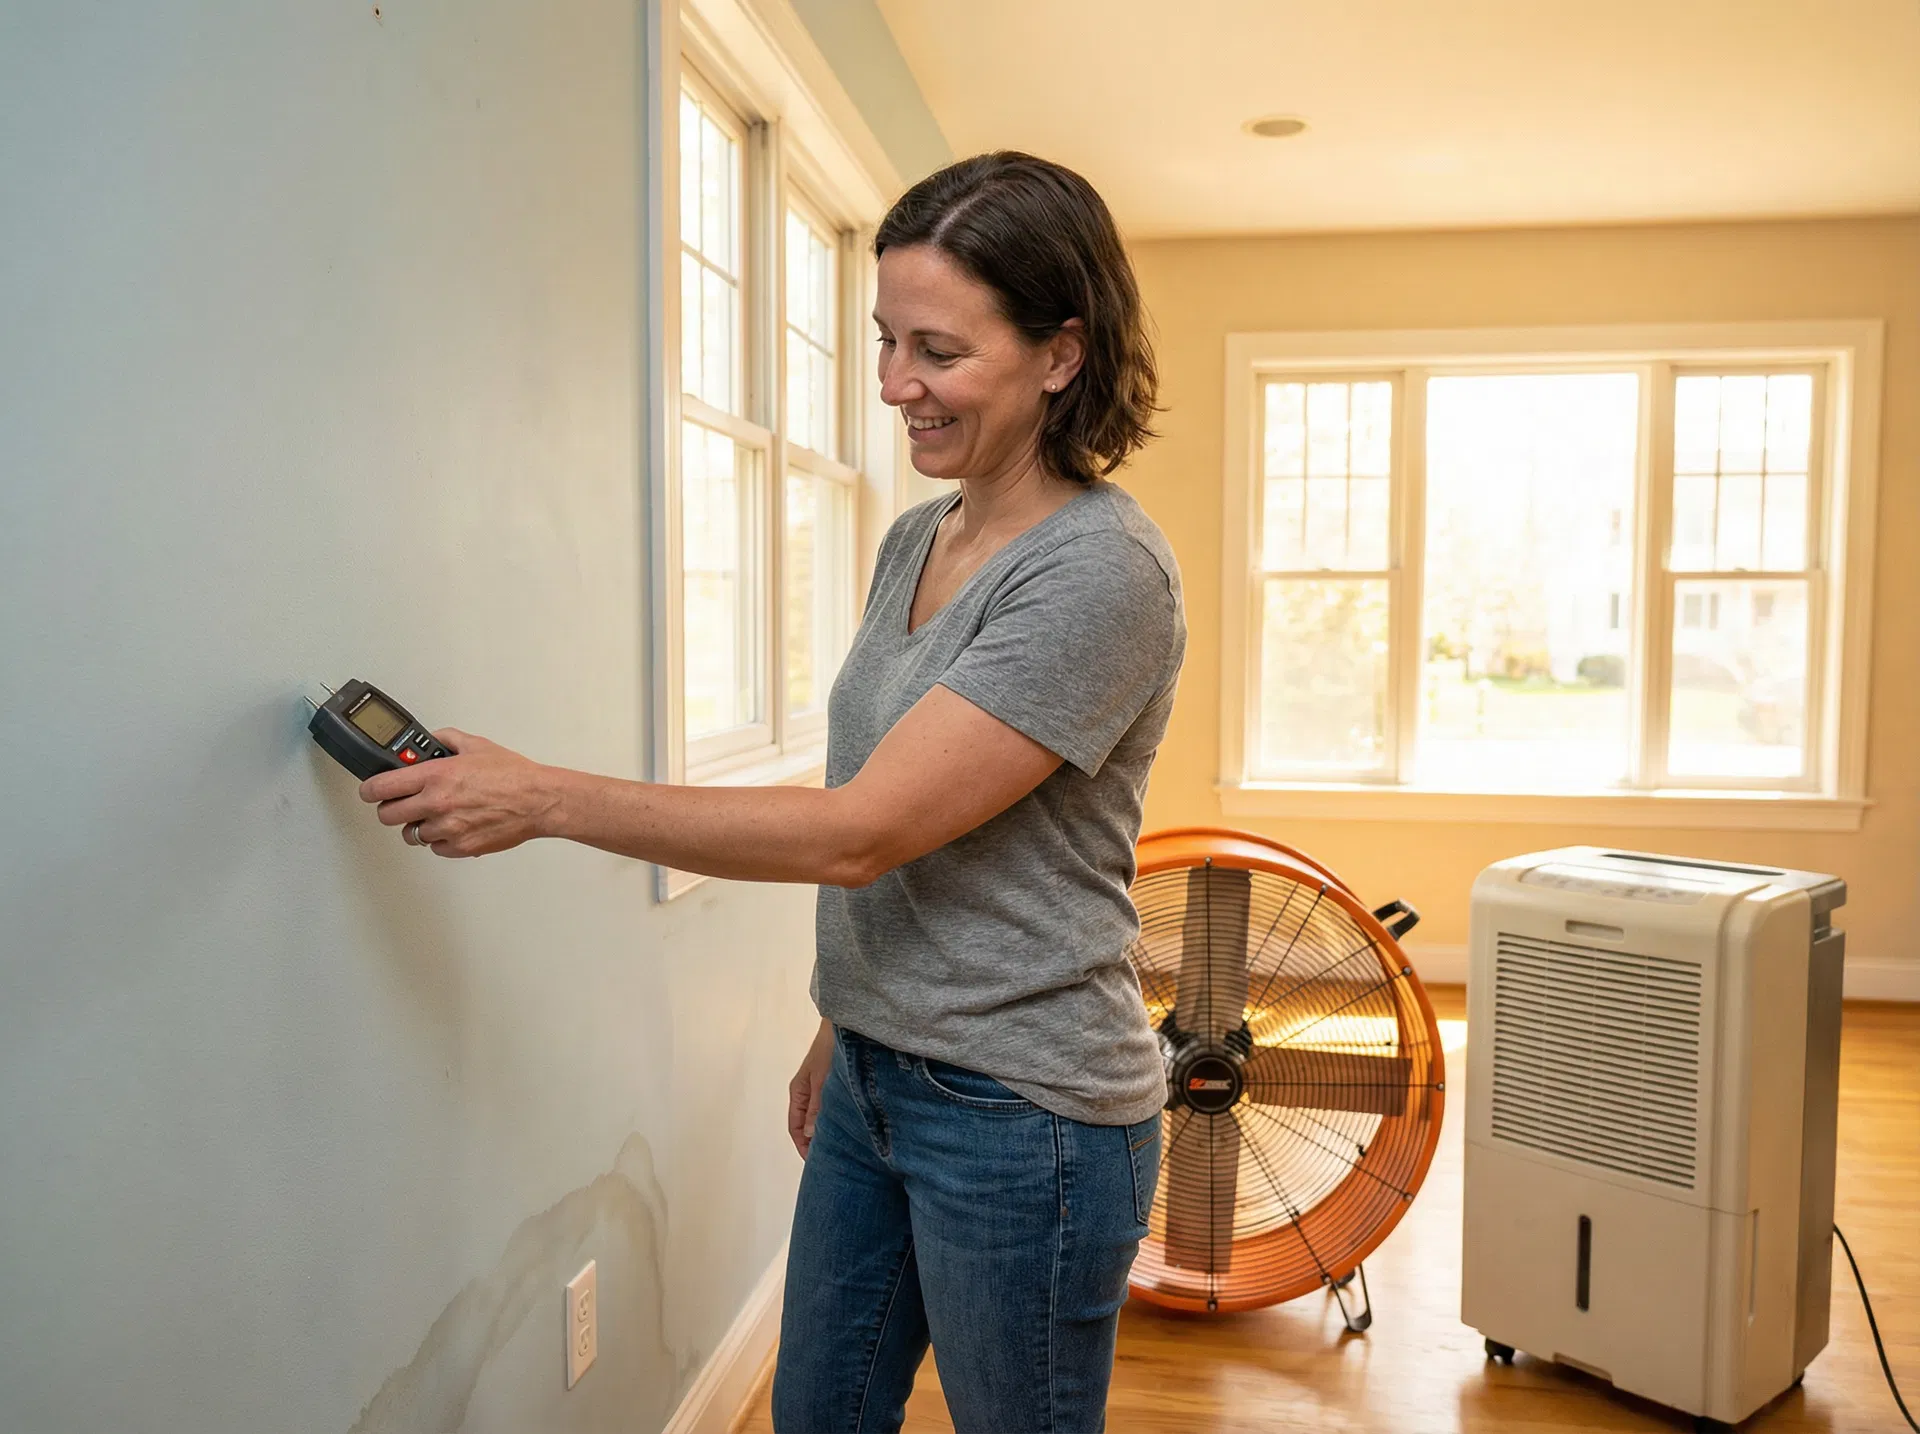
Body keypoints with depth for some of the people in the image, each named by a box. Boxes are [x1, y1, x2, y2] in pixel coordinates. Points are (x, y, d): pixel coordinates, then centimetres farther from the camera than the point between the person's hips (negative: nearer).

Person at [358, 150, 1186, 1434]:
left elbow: (860, 832, -25)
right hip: (875, 1081, 8)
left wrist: (543, 798, -21)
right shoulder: (915, 539, 5)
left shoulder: (1101, 571, -22)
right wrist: (845, 1032, 18)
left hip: (1022, 1116, -7)